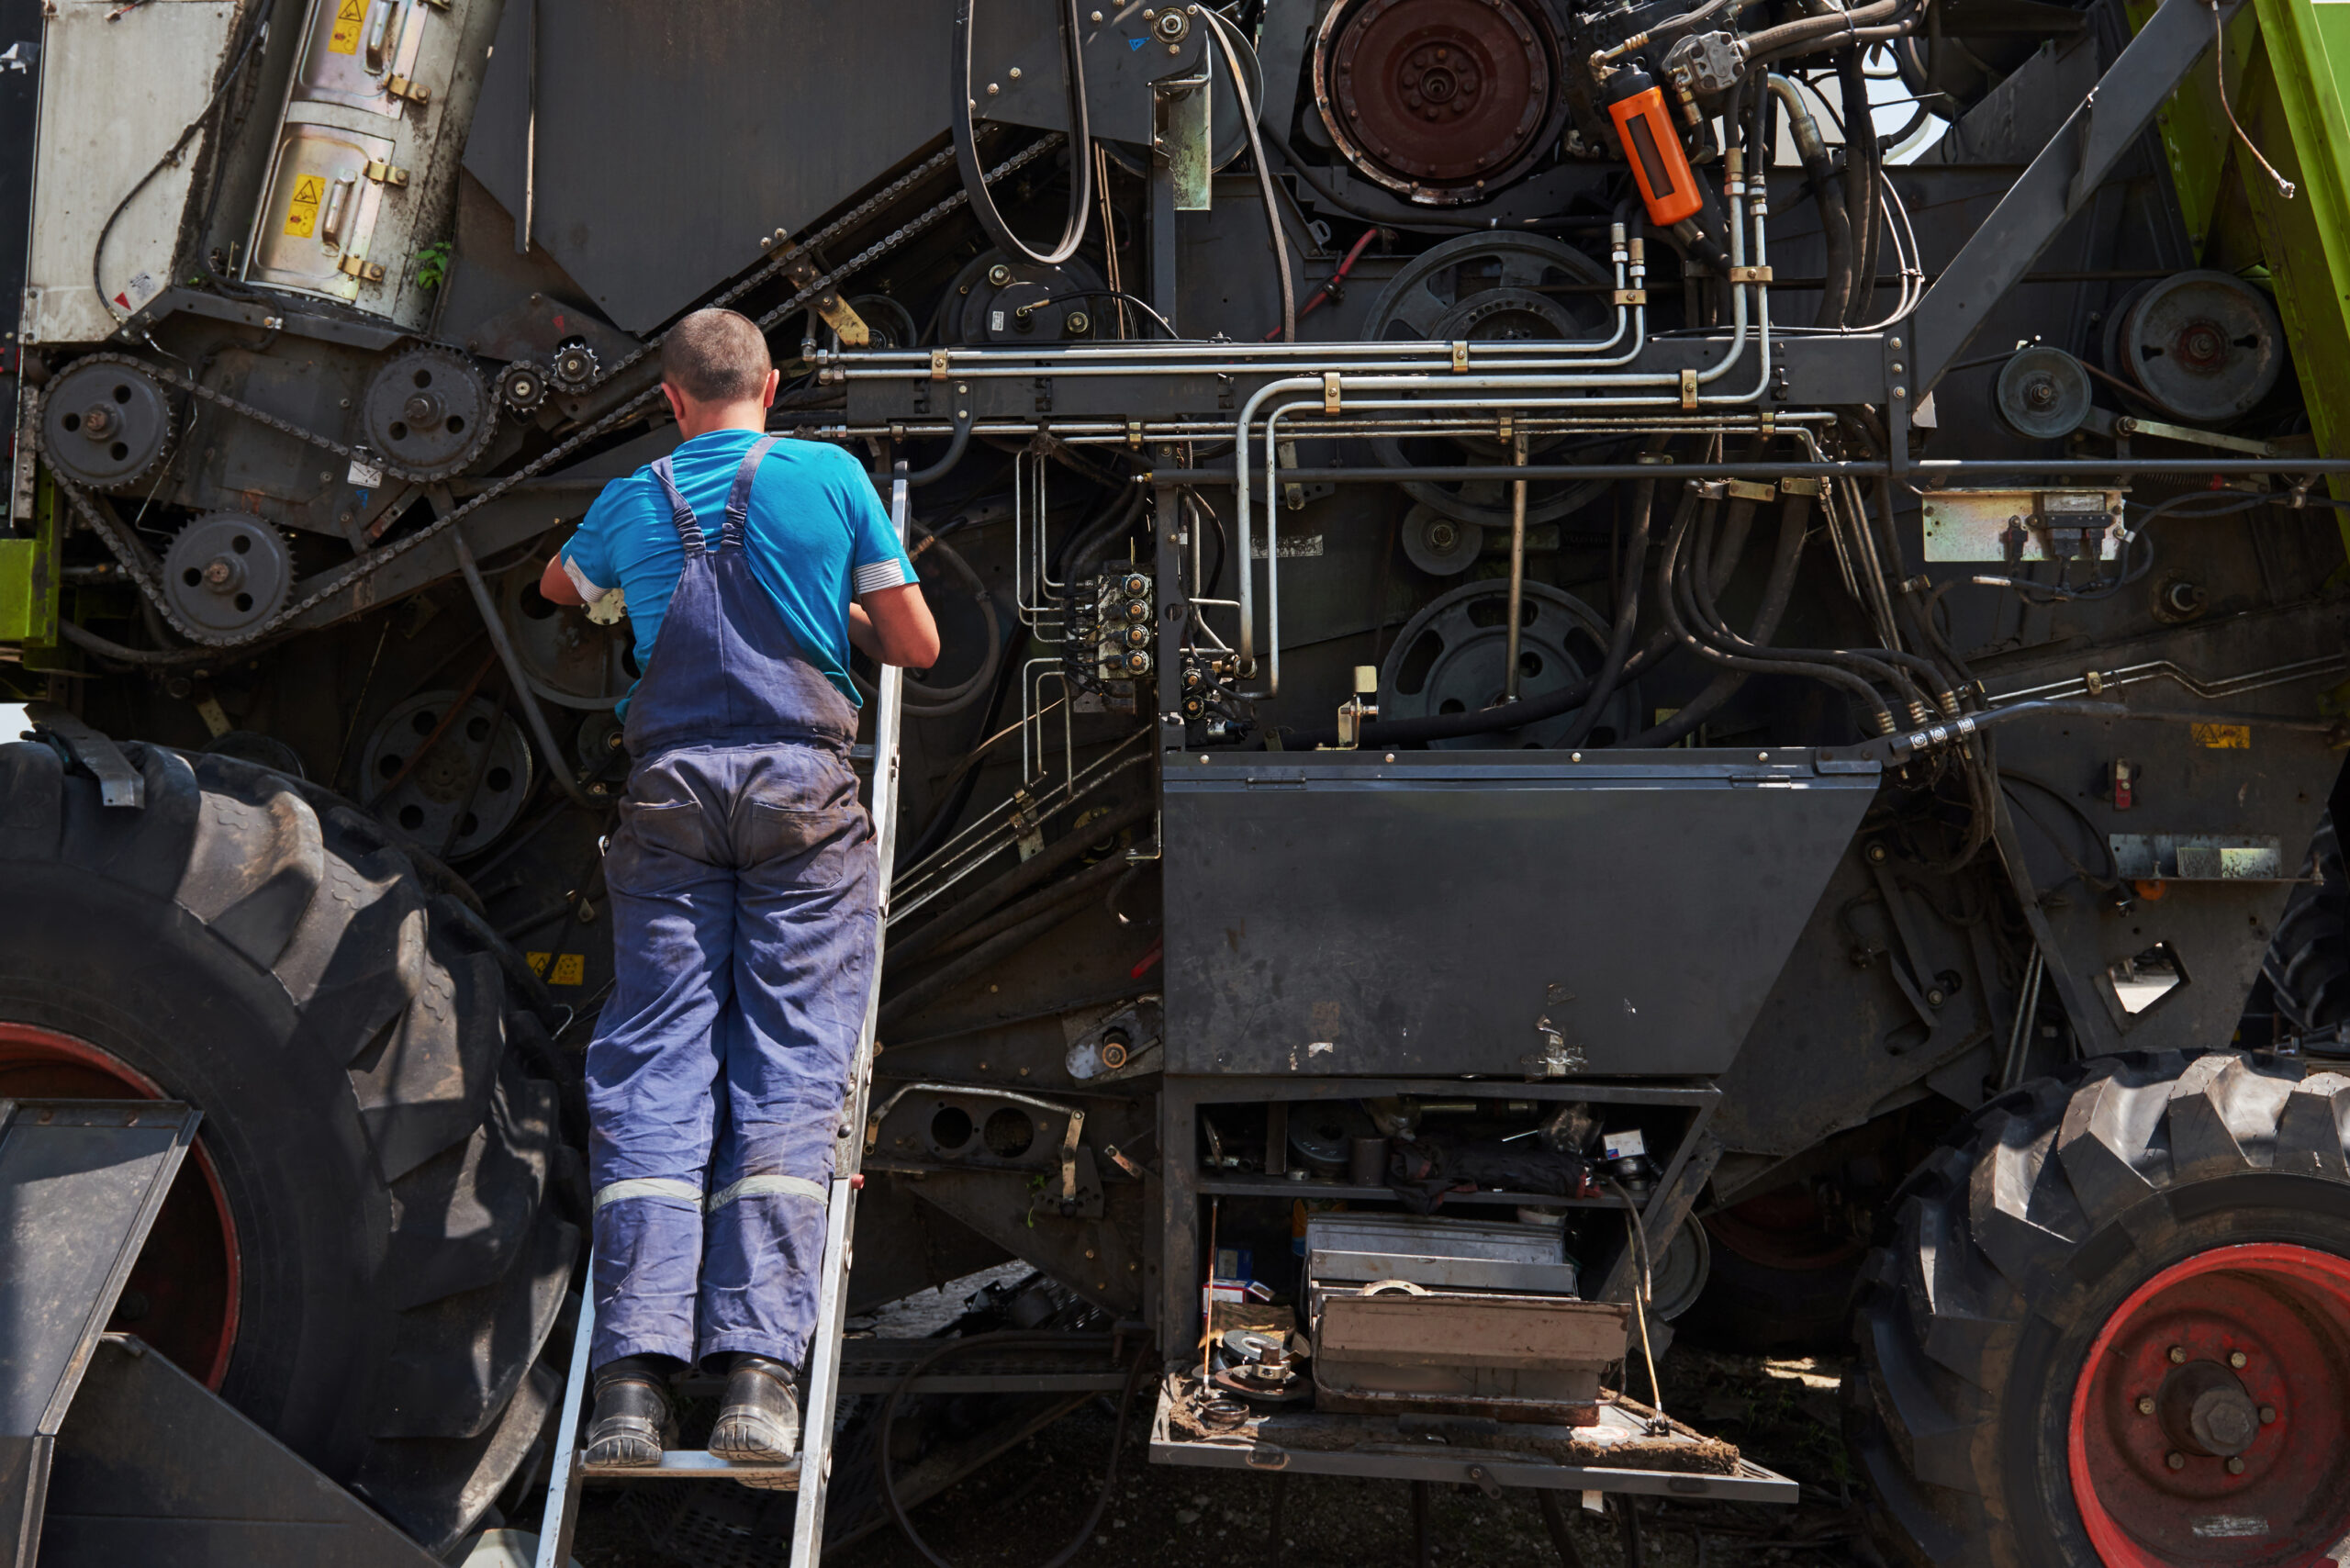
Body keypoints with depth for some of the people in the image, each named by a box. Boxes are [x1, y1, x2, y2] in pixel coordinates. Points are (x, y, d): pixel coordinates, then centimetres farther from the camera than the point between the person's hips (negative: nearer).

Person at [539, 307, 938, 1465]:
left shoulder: (630, 504, 15)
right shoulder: (830, 474, 7)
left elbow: (559, 589, 38)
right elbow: (918, 644, 10)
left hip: (671, 791, 2)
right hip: (801, 785, -2)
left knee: (652, 1064, -2)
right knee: (789, 1068, -5)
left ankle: (634, 1377, -13)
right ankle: (758, 1372, -15)